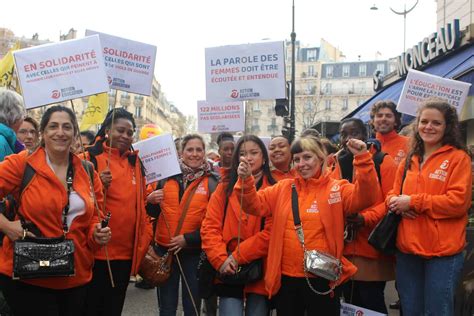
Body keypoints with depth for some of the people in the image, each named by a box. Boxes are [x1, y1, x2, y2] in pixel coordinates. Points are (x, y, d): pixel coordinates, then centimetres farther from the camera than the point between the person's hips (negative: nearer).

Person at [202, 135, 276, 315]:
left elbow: (270, 233, -10)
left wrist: (237, 257, -12)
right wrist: (221, 260, -12)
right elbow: (210, 227, 1)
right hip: (229, 271, 1)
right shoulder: (225, 188, 5)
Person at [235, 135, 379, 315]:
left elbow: (365, 196, -17)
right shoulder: (283, 188, 8)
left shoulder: (337, 189, -1)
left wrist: (362, 157, -28)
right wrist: (246, 180, -14)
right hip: (286, 278, 3)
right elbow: (254, 205, 4)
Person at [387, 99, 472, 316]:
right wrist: (396, 201, -8)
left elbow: (459, 201, -15)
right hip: (407, 249, 6)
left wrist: (413, 202, -16)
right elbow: (393, 193, 16)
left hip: (443, 252, -6)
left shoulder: (458, 158, -5)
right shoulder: (409, 160, 13)